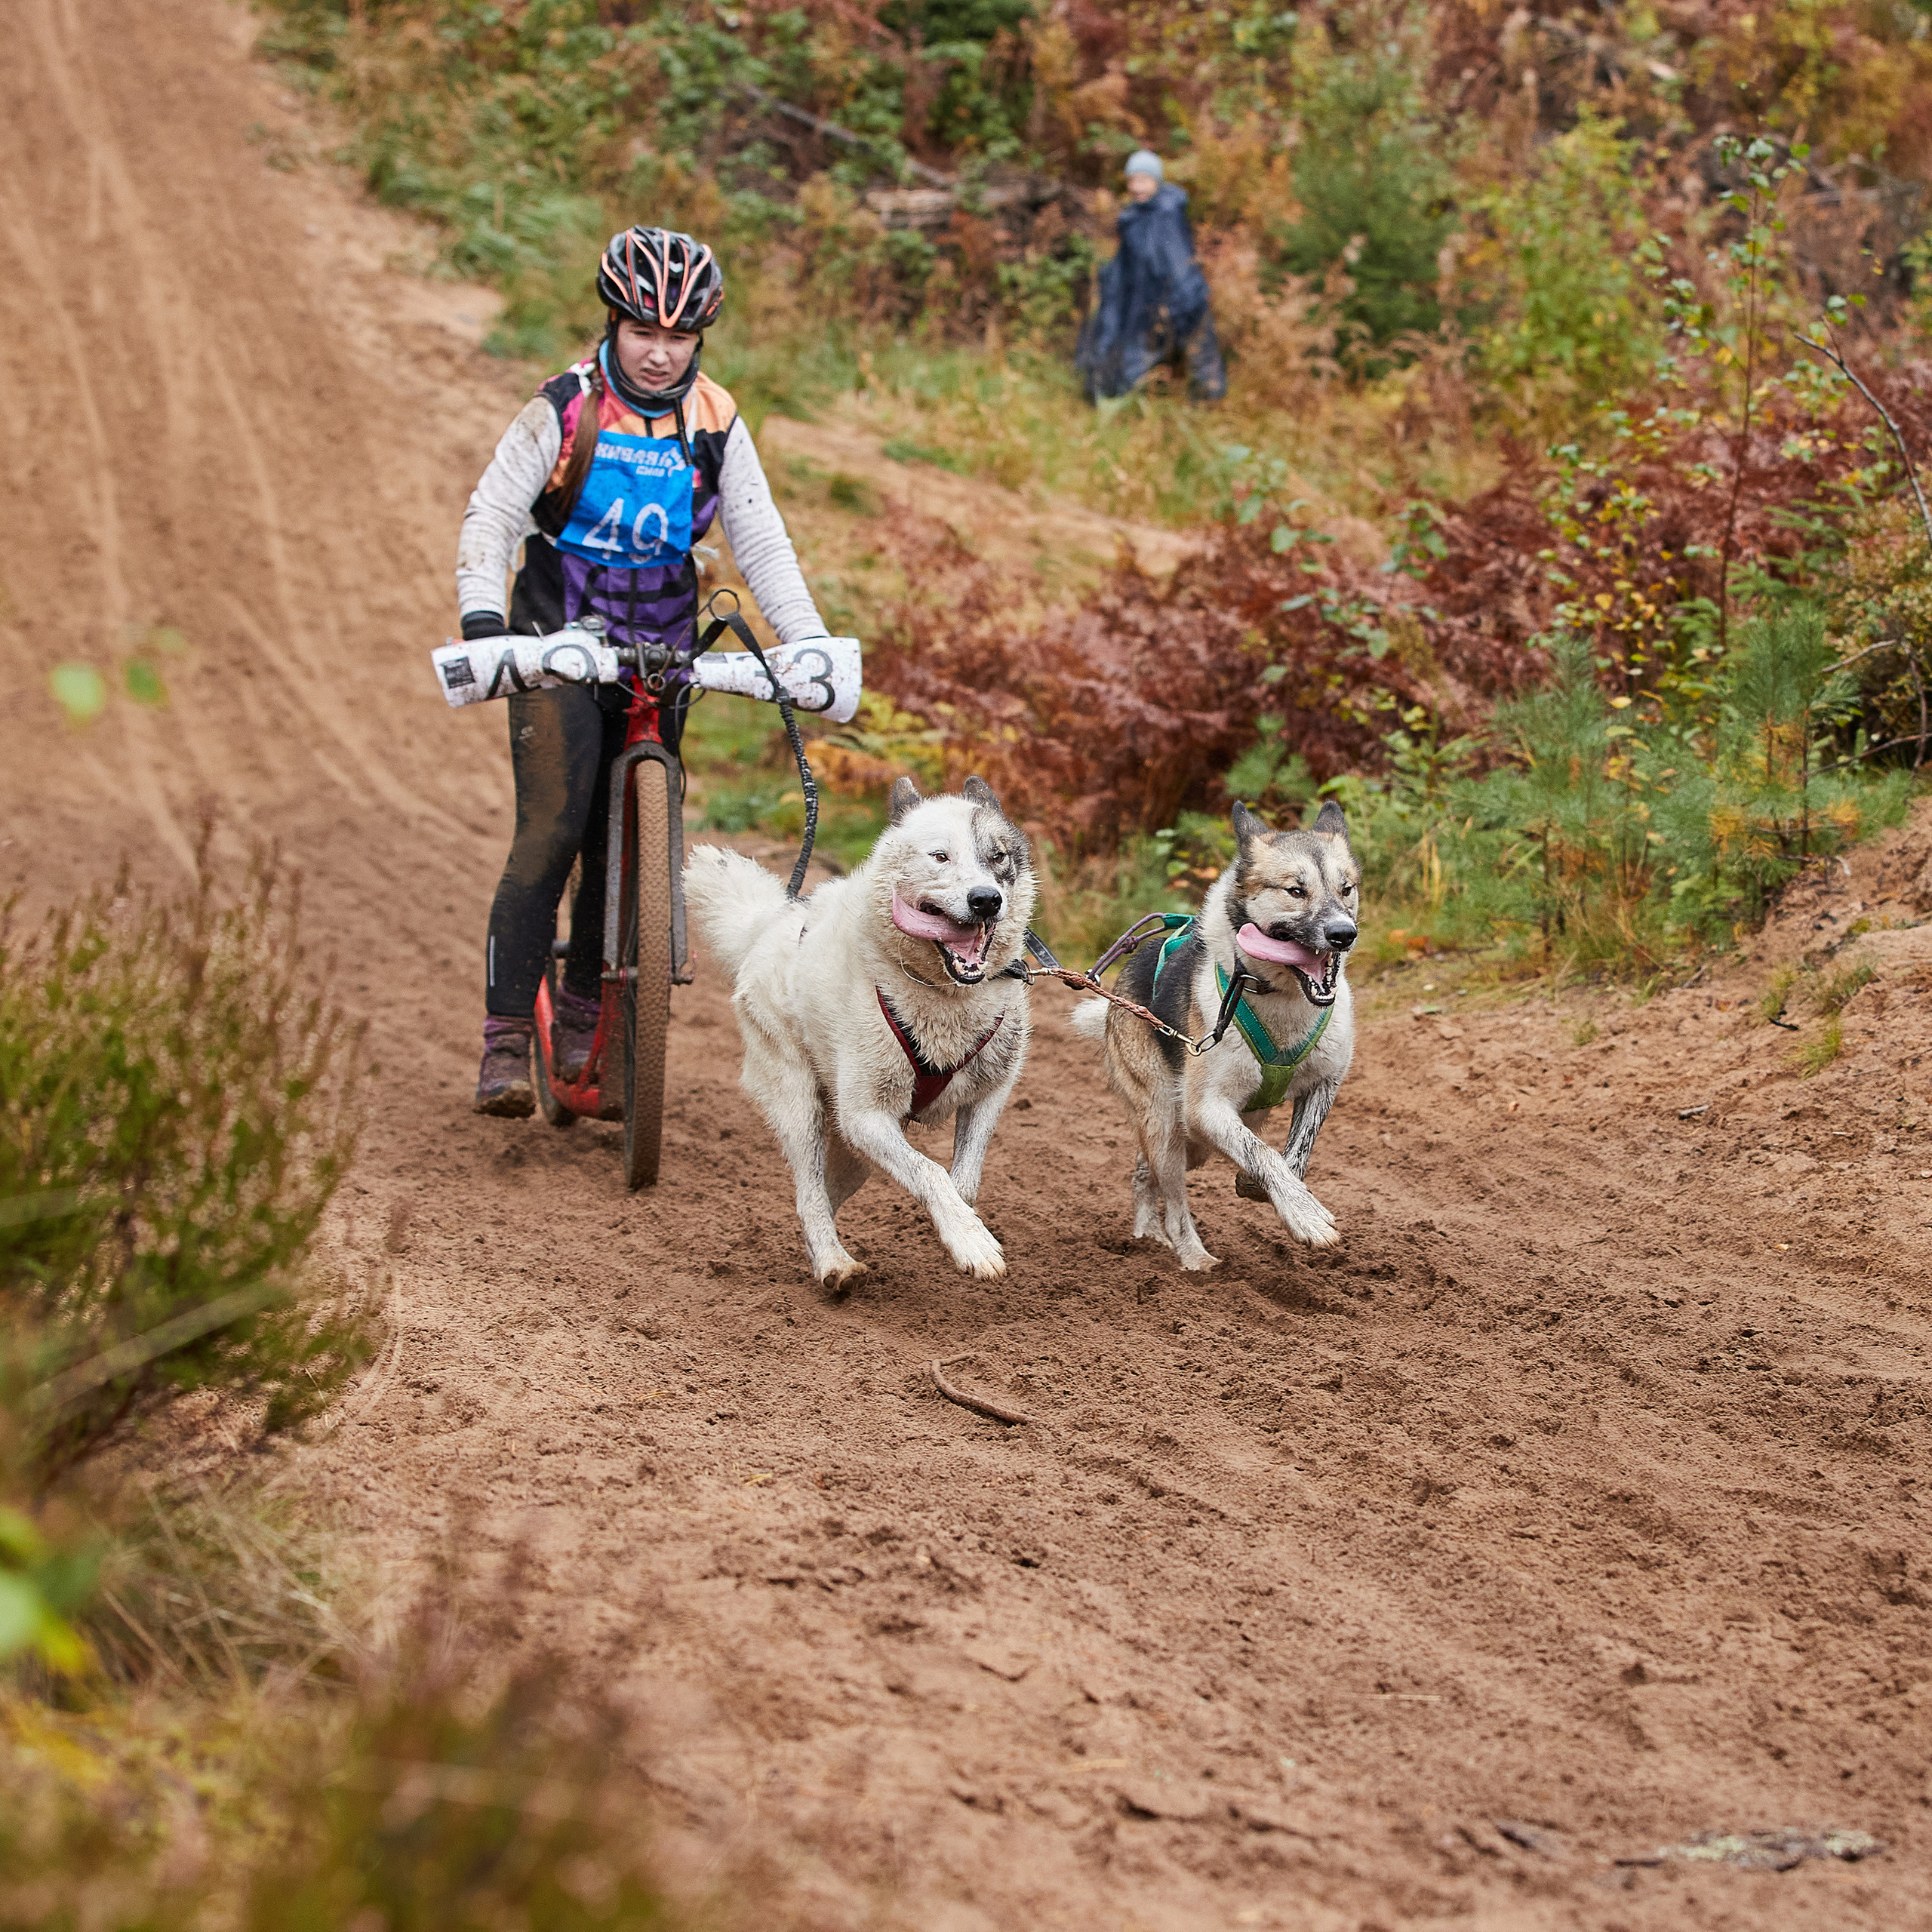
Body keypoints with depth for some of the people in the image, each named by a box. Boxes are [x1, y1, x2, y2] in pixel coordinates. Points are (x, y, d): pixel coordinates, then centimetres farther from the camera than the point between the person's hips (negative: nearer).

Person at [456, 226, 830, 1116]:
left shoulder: (715, 424, 0)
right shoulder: (565, 409, -8)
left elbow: (762, 543, 1)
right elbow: (490, 512, -9)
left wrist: (811, 642, -11)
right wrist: (481, 614, -25)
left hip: (659, 652, 3)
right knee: (550, 833, -16)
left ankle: (585, 1020, 19)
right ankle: (505, 1040, -14)